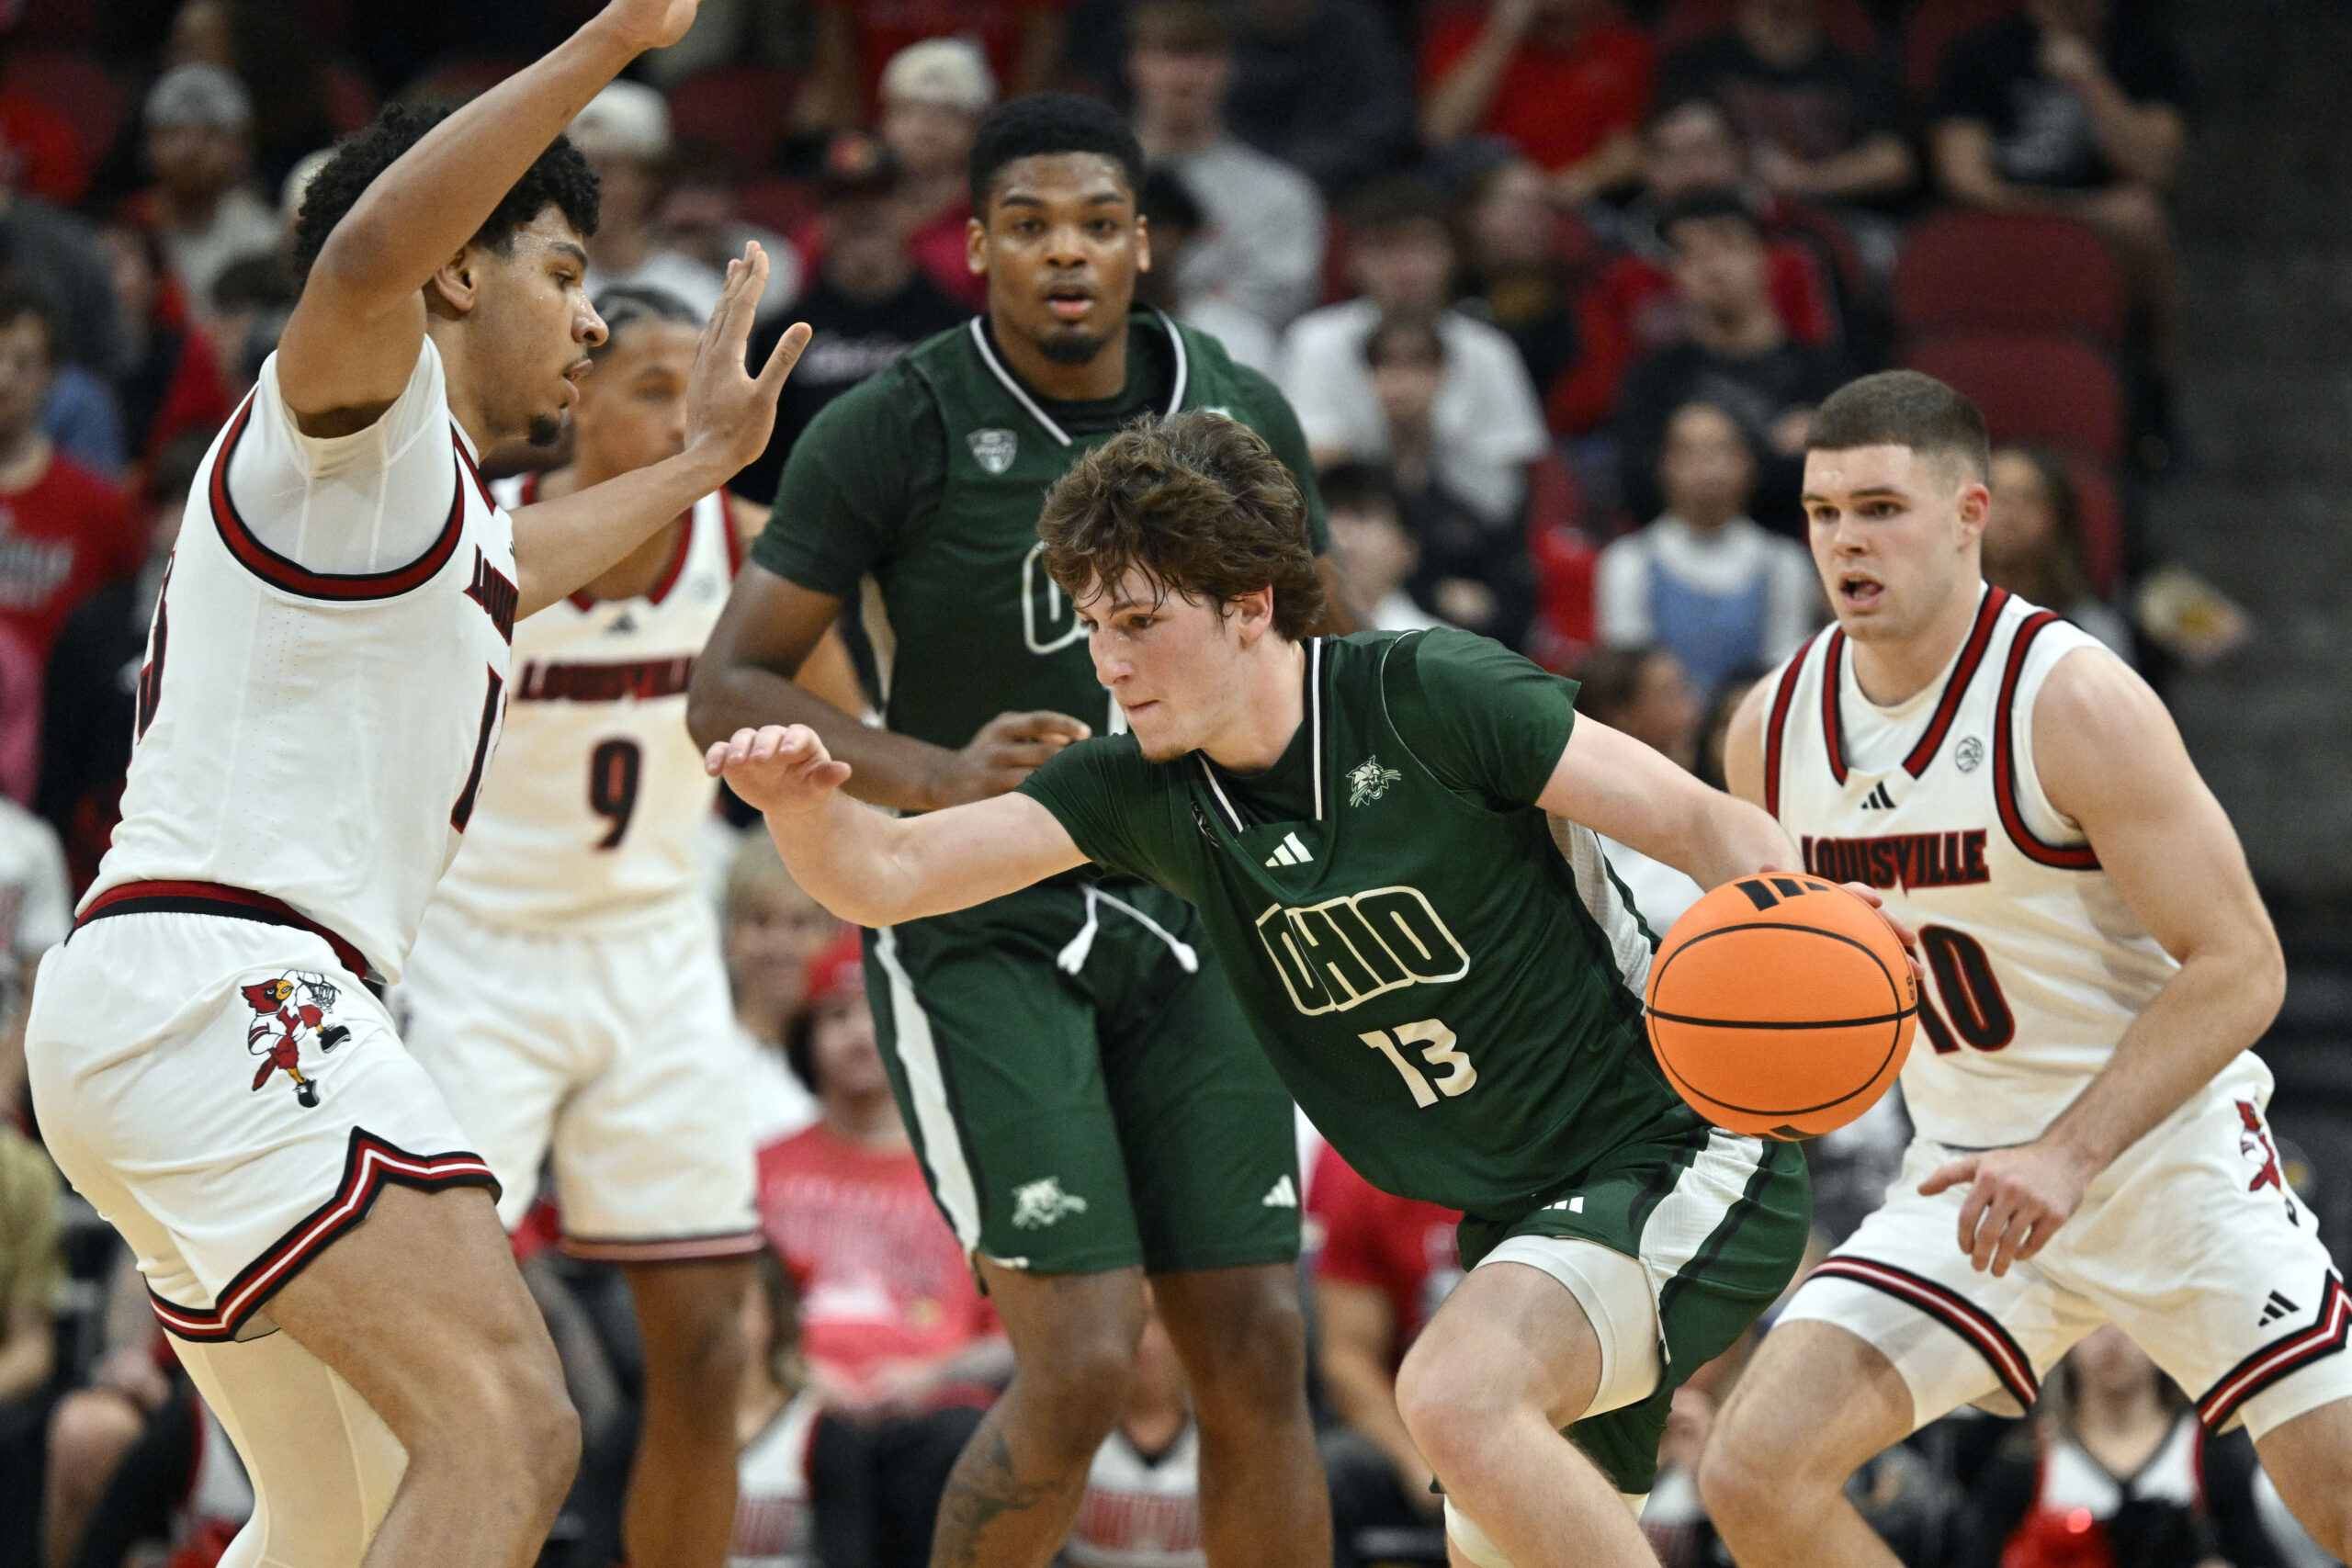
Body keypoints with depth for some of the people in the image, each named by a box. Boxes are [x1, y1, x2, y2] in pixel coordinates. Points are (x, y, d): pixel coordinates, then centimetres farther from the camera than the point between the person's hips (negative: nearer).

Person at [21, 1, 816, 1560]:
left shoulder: (435, 505, 27)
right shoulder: (351, 414, -2)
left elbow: (511, 566, 54)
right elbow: (369, 252, -28)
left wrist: (702, 462, 64)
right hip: (221, 987, -11)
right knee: (507, 1434, -24)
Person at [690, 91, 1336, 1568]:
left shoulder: (1243, 417, 3)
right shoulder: (896, 430, -10)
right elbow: (730, 690, -9)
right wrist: (936, 775, -25)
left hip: (1185, 923, 5)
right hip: (981, 930, -5)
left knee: (1257, 1351, 0)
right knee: (1082, 1364, -14)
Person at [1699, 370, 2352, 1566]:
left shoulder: (2074, 701, -18)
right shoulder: (1771, 729, -1)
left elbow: (2238, 968, -19)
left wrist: (2070, 1157, -27)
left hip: (2164, 1147, -5)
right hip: (1971, 1179, 5)